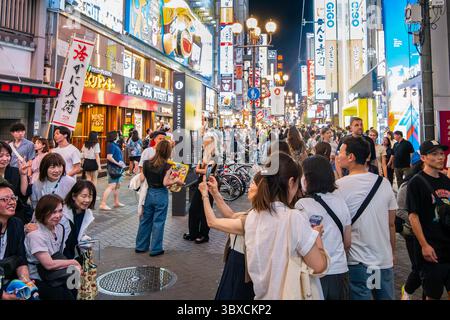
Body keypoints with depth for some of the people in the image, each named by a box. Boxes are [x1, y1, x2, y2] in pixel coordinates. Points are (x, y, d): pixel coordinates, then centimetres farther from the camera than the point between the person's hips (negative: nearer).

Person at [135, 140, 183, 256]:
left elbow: (142, 179, 1)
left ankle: (140, 246, 27)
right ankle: (155, 249, 13)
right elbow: (165, 182, -17)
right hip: (161, 195, -4)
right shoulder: (166, 166, -14)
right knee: (158, 222, 5)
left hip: (149, 193, 4)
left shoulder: (147, 163, -2)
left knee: (145, 220, 16)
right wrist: (176, 181, -2)